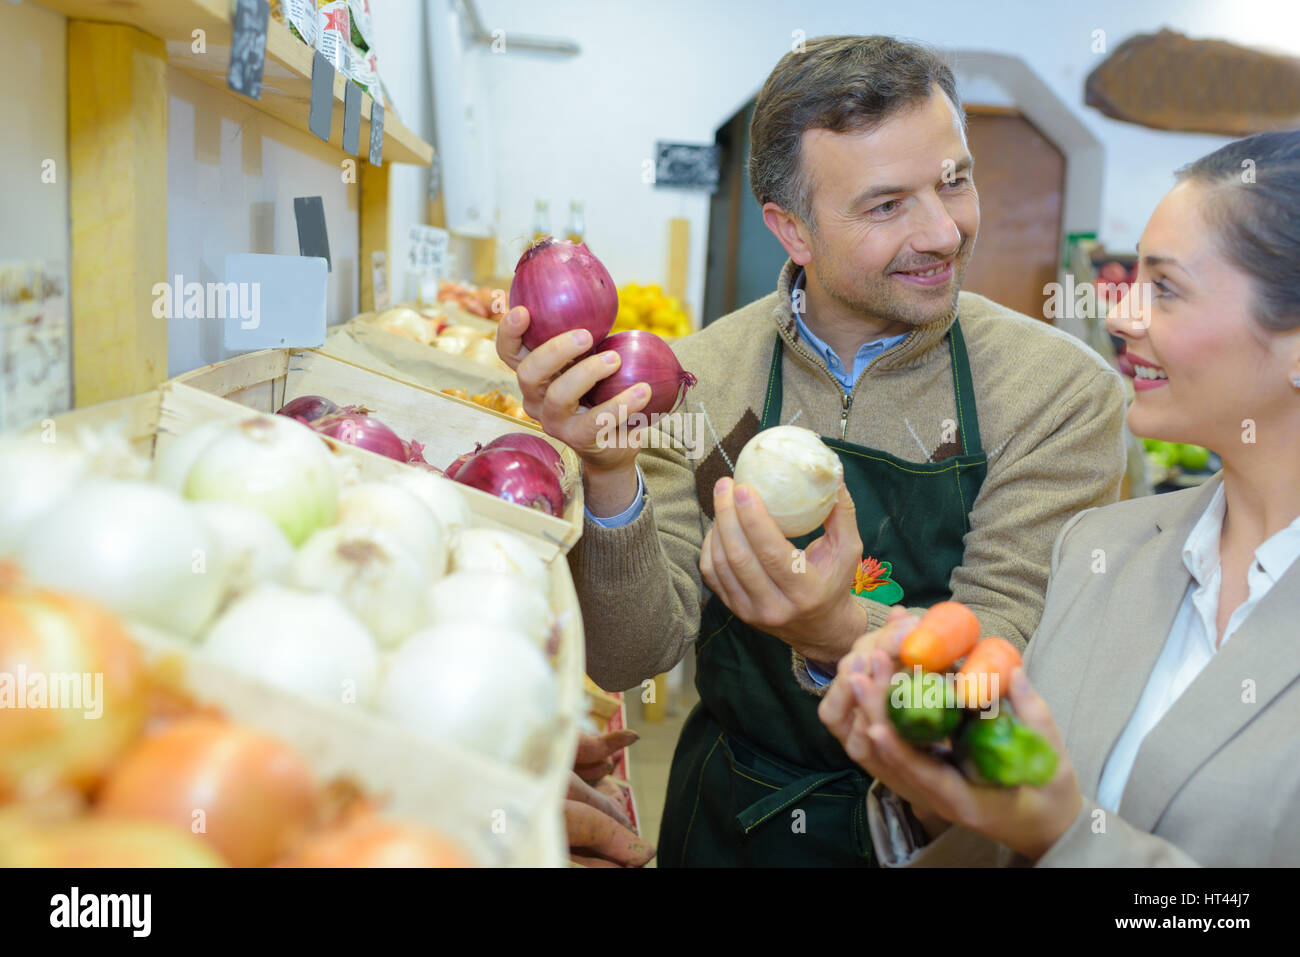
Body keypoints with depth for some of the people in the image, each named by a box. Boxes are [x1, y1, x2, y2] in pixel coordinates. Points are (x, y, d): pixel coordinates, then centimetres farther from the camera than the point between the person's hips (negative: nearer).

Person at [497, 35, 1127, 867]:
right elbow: (629, 658, -15)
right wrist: (611, 476, -33)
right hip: (727, 824, 2)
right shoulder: (700, 380, -12)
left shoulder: (1063, 394, -16)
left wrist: (839, 631, -41)